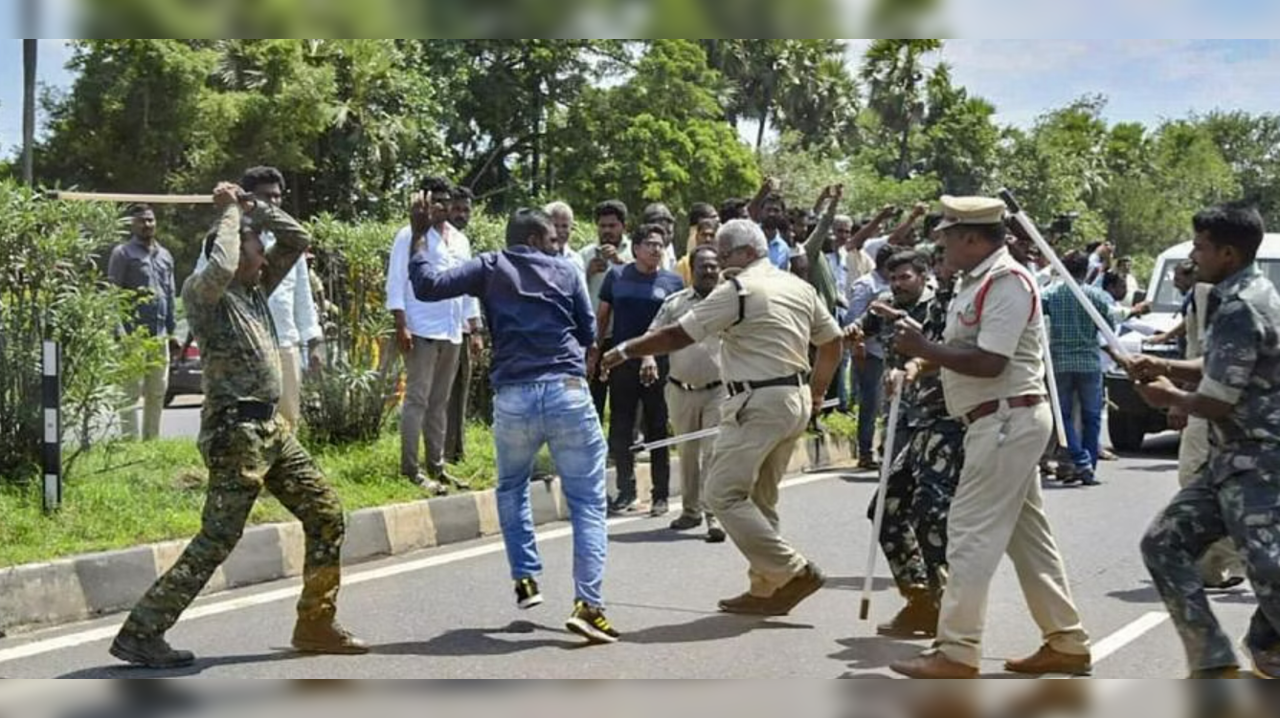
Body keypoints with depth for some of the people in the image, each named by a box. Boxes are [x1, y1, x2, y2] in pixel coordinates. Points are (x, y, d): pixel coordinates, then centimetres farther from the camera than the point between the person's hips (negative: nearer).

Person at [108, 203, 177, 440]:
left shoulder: (165, 256, 19)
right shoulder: (123, 253, -1)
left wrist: (172, 332, 17)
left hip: (159, 334, 6)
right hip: (134, 333, -6)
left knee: (158, 391, 10)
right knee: (132, 391, -6)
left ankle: (152, 439, 18)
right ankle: (130, 439, -6)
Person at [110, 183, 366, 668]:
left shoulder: (255, 288, 14)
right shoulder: (202, 293, -9)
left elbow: (298, 240, 18)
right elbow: (219, 268, -32)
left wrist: (253, 206, 8)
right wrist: (230, 214, -16)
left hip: (270, 427, 9)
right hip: (234, 430, -9)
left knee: (325, 514, 9)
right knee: (217, 540, -10)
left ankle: (316, 624, 18)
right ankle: (140, 633, -5)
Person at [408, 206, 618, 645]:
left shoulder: (491, 268, 11)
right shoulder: (566, 273, 13)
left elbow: (428, 287, 2)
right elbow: (589, 334, 19)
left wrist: (418, 238, 14)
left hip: (513, 397, 1)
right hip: (568, 392, -1)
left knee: (511, 489, 28)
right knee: (588, 502, 1)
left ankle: (525, 579, 19)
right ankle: (587, 603, -13)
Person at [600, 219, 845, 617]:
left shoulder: (738, 290, -10)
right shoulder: (799, 288, 14)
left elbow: (678, 336, -12)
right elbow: (832, 341, 22)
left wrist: (625, 350, -2)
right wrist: (817, 392, 34)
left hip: (758, 402, -9)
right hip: (795, 401, 9)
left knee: (724, 494, -8)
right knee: (759, 498, 15)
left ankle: (792, 571, -11)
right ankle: (765, 588, 14)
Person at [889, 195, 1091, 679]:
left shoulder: (1006, 282, -17)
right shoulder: (976, 282, 15)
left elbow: (989, 363, -23)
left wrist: (924, 349, -18)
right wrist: (924, 355, 3)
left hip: (1007, 419, -11)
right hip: (1004, 423, 11)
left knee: (972, 534, -9)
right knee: (1027, 535, 14)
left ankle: (957, 653, -6)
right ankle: (1066, 644, 20)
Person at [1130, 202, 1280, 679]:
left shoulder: (1239, 308, -19)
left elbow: (1217, 403, -19)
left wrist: (1169, 397, 1)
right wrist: (1165, 368, 7)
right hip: (1231, 459, 11)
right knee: (1164, 544, 9)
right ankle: (1214, 665, 9)